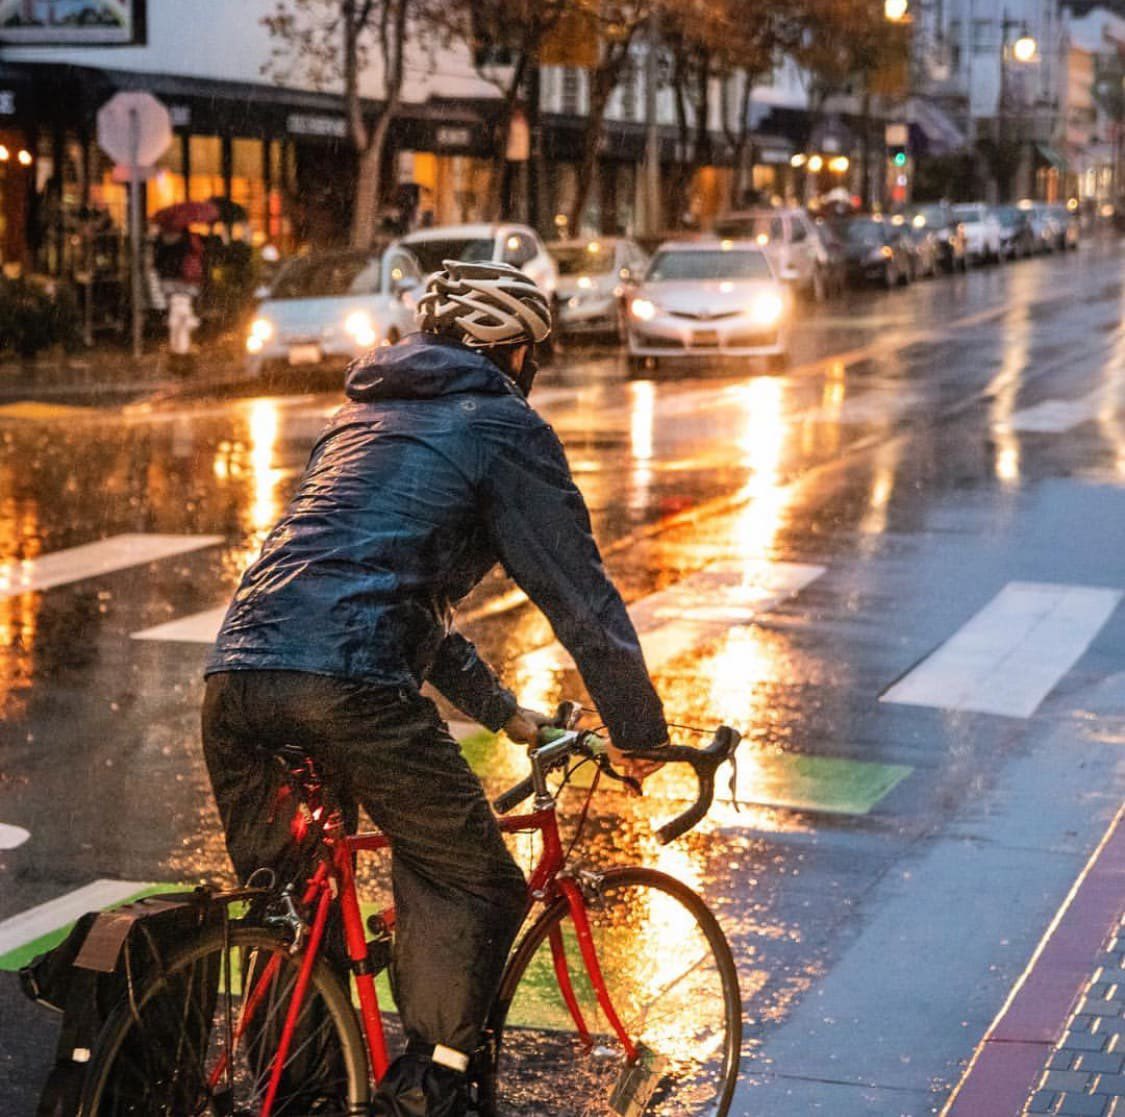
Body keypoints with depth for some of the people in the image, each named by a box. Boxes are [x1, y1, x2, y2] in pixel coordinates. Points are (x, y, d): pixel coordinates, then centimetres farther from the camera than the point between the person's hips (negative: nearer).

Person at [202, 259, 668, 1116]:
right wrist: (638, 733, 20)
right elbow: (582, 594, 8)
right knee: (473, 891, 5)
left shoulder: (366, 413, 33)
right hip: (350, 684, -7)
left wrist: (504, 711, 47)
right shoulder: (503, 427, 10)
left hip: (236, 674, 8)